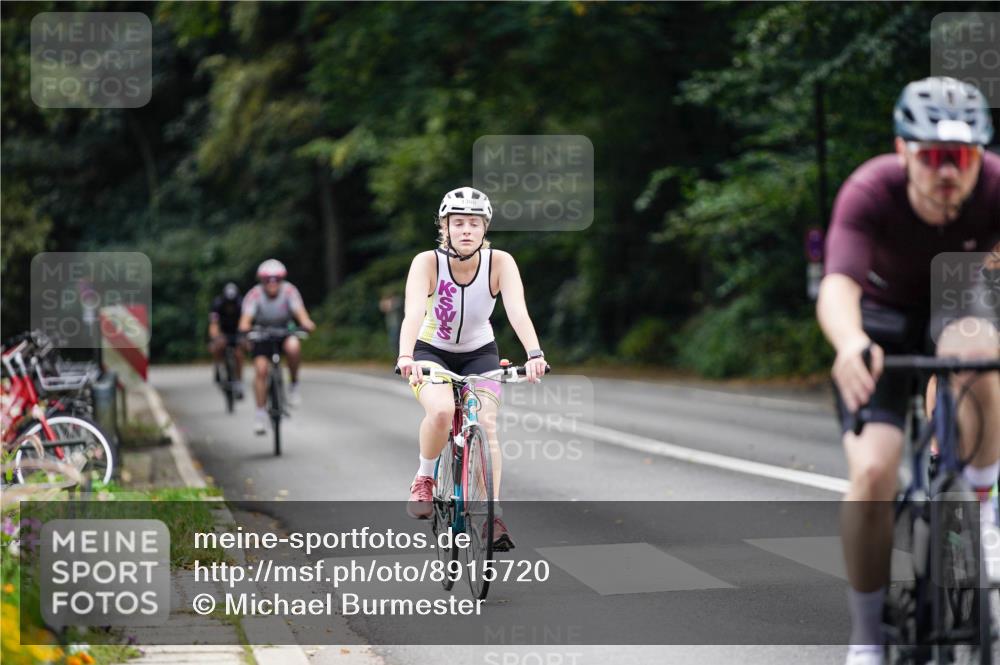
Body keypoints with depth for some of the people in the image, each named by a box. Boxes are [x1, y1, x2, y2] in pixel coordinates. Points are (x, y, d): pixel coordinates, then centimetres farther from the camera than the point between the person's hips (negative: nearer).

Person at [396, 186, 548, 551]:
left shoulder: (500, 262, -21)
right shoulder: (427, 262, -24)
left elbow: (517, 310, -34)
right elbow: (413, 312, -38)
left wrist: (534, 354, -51)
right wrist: (405, 357, -56)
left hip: (479, 353, 2)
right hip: (432, 351, -1)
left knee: (486, 424, -19)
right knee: (441, 411, -30)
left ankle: (493, 514, -11)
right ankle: (424, 479, -4)